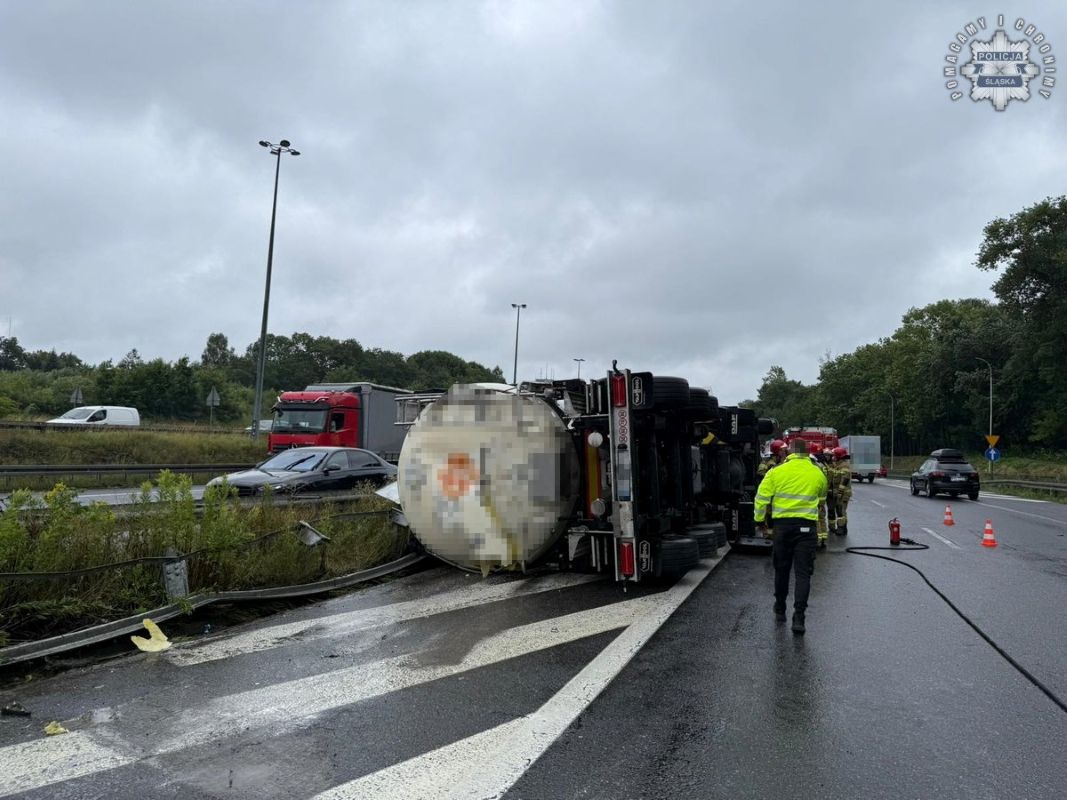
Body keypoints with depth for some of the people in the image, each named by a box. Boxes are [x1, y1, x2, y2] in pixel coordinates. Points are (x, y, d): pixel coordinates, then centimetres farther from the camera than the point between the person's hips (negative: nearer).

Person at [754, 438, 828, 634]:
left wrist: (760, 519, 13)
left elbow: (762, 497, -2)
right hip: (807, 526, 0)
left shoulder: (777, 472, -3)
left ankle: (780, 610, 29)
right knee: (803, 573, 1)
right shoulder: (818, 473, 3)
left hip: (783, 524, 0)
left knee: (781, 569, 15)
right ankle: (798, 616, -9)